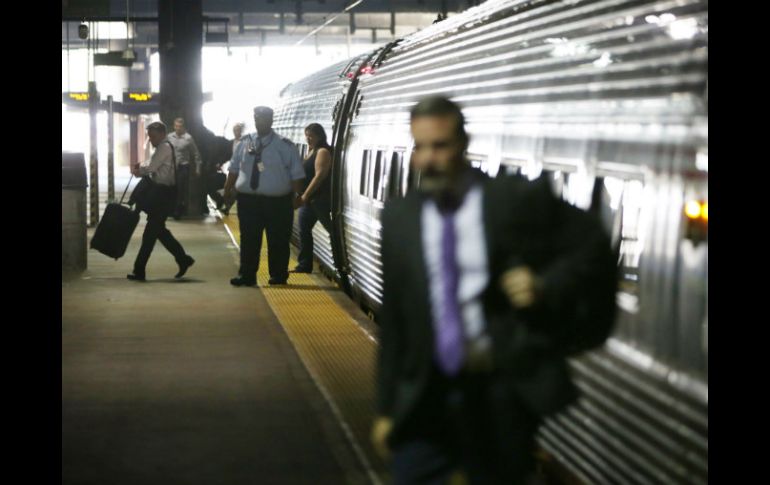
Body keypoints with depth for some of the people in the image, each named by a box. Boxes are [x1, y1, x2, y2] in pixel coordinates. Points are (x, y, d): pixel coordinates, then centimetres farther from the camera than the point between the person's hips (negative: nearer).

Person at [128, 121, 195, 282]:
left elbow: (151, 167, -18)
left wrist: (137, 169, 0)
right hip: (161, 191, 10)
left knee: (150, 232, -6)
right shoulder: (162, 148, 18)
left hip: (163, 193, -10)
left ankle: (139, 271, -3)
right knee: (158, 230, 15)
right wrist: (140, 170, -1)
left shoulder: (164, 147, -14)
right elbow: (153, 168, 17)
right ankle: (183, 259, 20)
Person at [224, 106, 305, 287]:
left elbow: (297, 174, -5)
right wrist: (228, 188, 8)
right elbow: (234, 168, 14)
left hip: (277, 201, -3)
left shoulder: (284, 145, -5)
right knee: (249, 239, 5)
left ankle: (278, 275, 17)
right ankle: (247, 275, 12)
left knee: (278, 241, 5)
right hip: (248, 199, 3)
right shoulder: (245, 142, 7)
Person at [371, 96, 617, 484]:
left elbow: (592, 247, 5)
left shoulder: (519, 200, -5)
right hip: (427, 396, 2)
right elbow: (393, 317, 8)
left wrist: (546, 285, -13)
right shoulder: (398, 217, 5)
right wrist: (386, 407, 9)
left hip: (504, 393, -2)